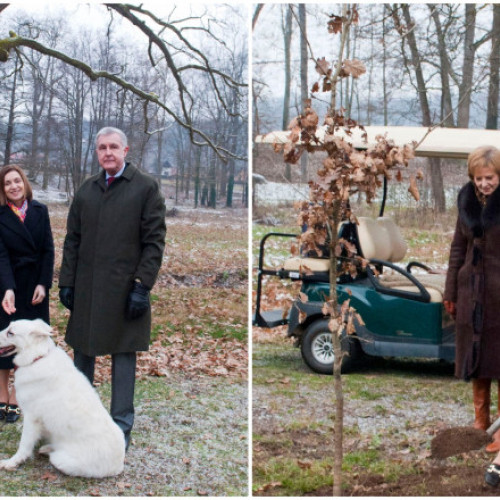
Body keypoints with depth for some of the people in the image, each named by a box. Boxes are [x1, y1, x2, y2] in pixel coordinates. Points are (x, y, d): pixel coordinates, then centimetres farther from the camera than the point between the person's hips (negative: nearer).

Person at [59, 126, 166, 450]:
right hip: (86, 289, 5)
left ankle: (122, 426, 10)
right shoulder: (87, 190, 11)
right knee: (83, 351, 13)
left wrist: (142, 286, -13)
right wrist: (67, 281, 6)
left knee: (124, 354, 2)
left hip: (124, 288, -4)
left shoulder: (146, 187, -3)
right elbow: (72, 240, 13)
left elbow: (154, 241, -7)